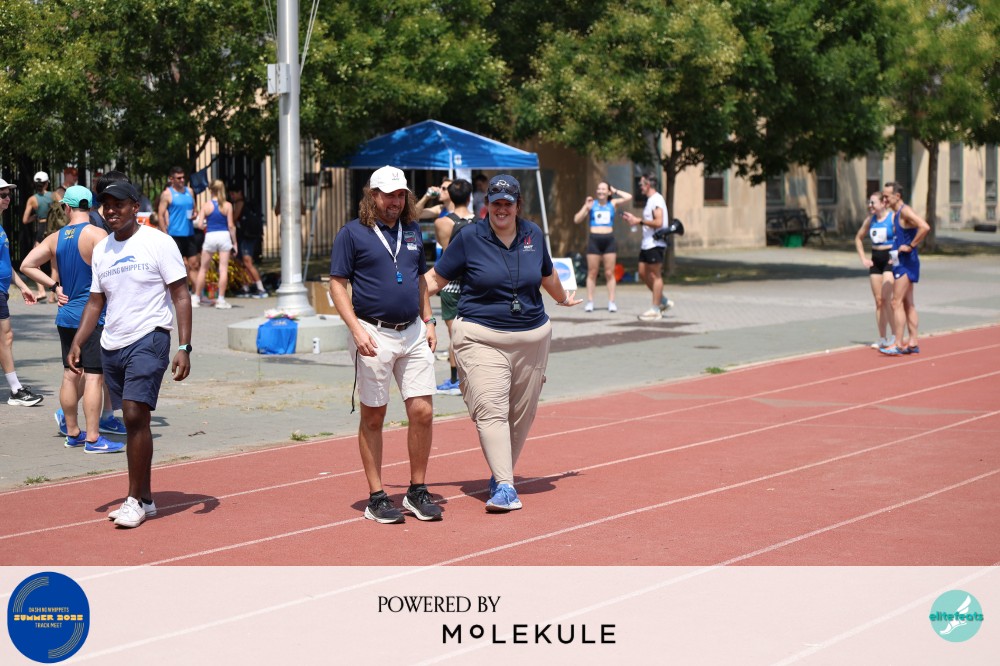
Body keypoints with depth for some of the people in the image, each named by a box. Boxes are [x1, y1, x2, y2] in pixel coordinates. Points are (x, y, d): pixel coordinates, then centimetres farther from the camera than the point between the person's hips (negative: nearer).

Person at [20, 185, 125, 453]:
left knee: (71, 374, 13)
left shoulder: (55, 238, 7)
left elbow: (27, 265, 6)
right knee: (94, 376, -5)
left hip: (66, 314, 7)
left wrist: (54, 286, 7)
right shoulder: (96, 234, -12)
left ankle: (72, 431, 22)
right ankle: (93, 438, -5)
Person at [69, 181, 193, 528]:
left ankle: (135, 500, -6)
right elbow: (95, 301, 19)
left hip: (149, 340, -6)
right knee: (132, 420, 8)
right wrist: (77, 343, 7)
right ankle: (145, 498, 15)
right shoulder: (101, 250, 12)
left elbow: (181, 296, -7)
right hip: (111, 345, 6)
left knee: (135, 416, -14)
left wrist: (184, 348, -15)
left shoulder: (158, 243, -6)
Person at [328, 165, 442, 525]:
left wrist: (428, 322, 12)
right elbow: (337, 284, -6)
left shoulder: (413, 231, 12)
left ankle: (417, 491, 12)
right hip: (375, 335, -5)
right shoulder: (352, 233, -4)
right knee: (373, 417, 3)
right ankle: (376, 497, 10)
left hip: (413, 333, 5)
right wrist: (357, 329, -16)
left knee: (422, 411, 0)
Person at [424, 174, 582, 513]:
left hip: (532, 338, 4)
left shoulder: (533, 234, 8)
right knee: (491, 410, -15)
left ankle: (502, 475, 20)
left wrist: (563, 298, 44)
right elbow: (435, 278, 2)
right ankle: (504, 487, -20)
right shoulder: (469, 238, -2)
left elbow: (547, 274, 28)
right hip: (482, 338, -4)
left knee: (522, 413, 6)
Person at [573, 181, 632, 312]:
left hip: (609, 240, 0)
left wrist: (615, 191, 7)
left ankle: (611, 302, 2)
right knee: (592, 273, 1)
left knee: (609, 273, 1)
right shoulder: (591, 204, 8)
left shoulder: (613, 204, 9)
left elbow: (629, 197, -3)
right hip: (594, 240, 0)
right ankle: (590, 302, 4)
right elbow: (576, 220, 6)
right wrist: (586, 207, -5)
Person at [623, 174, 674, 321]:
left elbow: (658, 222, -23)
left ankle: (655, 310, 0)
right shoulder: (650, 200, 18)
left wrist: (640, 221, -17)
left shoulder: (657, 200, -14)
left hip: (655, 244, -10)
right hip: (647, 243, 10)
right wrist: (634, 219, 14)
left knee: (655, 275, -4)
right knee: (643, 273, 11)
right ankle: (664, 301, 20)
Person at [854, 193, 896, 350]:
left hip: (890, 260, -6)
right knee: (878, 300, 6)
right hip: (875, 260, 6)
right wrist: (863, 258, 13)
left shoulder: (893, 218, -9)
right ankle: (882, 339, 11)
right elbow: (858, 238, 23)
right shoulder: (870, 220, 10)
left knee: (886, 298, -16)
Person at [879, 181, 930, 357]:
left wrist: (911, 246, -22)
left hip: (906, 263, -10)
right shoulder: (895, 214, 15)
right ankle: (912, 343, 15)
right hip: (900, 263, 10)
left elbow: (925, 227, -29)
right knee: (908, 304, 12)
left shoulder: (905, 211, -14)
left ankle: (898, 345, -12)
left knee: (897, 303, -11)